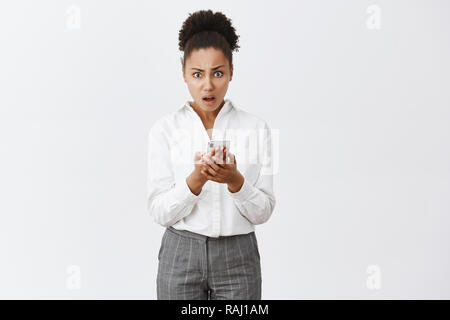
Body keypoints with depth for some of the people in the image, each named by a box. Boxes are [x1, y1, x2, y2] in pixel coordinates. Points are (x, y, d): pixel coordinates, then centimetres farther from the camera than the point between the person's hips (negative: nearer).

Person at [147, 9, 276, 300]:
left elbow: (263, 211, -3)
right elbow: (160, 212, -6)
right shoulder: (165, 130, -2)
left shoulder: (256, 128, -1)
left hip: (237, 257, 0)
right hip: (181, 255, 0)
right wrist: (196, 180, -22)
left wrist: (235, 180, -22)